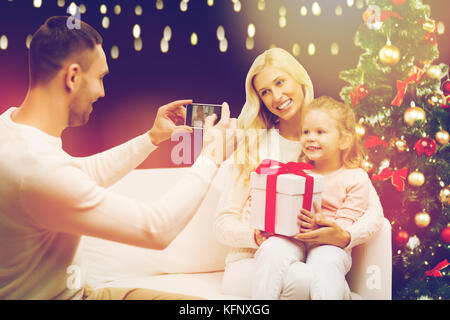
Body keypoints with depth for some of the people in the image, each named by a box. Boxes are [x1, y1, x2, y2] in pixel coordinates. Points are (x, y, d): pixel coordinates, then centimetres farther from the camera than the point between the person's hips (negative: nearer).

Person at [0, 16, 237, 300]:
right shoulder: (40, 169, -31)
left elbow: (83, 173, 17)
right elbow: (156, 230, -24)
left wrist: (152, 138, 15)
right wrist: (210, 157, -12)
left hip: (73, 289, 9)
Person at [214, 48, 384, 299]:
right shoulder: (253, 145, 5)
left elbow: (374, 211, 3)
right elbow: (224, 223, 1)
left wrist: (344, 238, -19)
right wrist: (258, 238, -20)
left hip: (310, 260, 0)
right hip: (251, 262, 0)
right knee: (302, 279, -34)